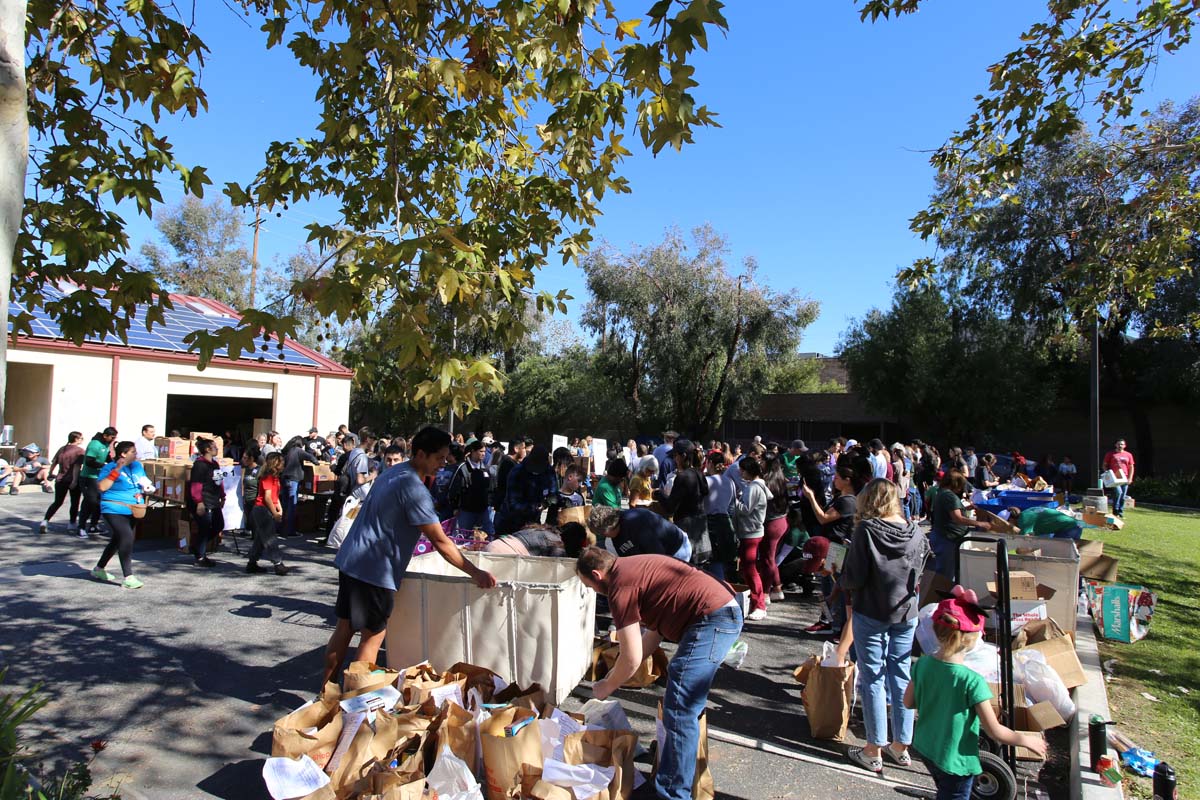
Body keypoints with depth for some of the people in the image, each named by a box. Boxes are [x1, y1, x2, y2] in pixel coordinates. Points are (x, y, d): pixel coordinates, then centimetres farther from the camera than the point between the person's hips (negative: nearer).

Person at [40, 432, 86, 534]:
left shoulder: (62, 449, 10)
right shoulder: (79, 450, -8)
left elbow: (54, 463, 11)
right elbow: (76, 466, -17)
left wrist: (51, 473, 25)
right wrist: (75, 480, -21)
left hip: (60, 479, 6)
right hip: (72, 480, -5)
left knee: (57, 502, 16)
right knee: (74, 503, 7)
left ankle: (45, 521, 4)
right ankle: (72, 525, 12)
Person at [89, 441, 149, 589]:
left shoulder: (137, 466, 10)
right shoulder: (110, 468, -10)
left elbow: (145, 482, 21)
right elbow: (101, 487, -22)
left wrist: (146, 486, -2)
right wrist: (116, 471, -25)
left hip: (131, 510, 8)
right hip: (114, 510, -8)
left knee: (118, 540, 20)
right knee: (127, 538, -20)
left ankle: (99, 569, 39)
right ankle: (128, 578, -20)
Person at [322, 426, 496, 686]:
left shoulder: (393, 472, 10)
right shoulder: (414, 489, -20)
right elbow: (440, 542, -21)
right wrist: (475, 573, -17)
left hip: (350, 560, 9)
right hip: (374, 569, -9)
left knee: (344, 628, 17)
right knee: (372, 636, 3)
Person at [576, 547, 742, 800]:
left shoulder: (620, 587, -9)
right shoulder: (634, 567, 18)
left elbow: (632, 660, -7)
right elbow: (654, 630, 25)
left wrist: (606, 687, 11)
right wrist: (619, 670, 27)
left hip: (712, 621, -11)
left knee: (679, 712, -5)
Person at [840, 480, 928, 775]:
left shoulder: (866, 530, -15)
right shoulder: (915, 533, -1)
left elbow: (852, 578, -16)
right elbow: (918, 576, 9)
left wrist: (846, 584, 4)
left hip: (871, 612, -4)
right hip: (906, 613, 5)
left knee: (872, 679, 5)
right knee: (901, 676, 15)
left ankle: (874, 751, 14)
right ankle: (901, 746, 26)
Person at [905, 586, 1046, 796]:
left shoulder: (922, 664, -11)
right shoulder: (972, 681, -28)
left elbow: (908, 703, 2)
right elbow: (995, 732, -20)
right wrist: (1027, 740, -3)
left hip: (925, 748, 5)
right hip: (955, 761, -5)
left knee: (945, 792, 30)